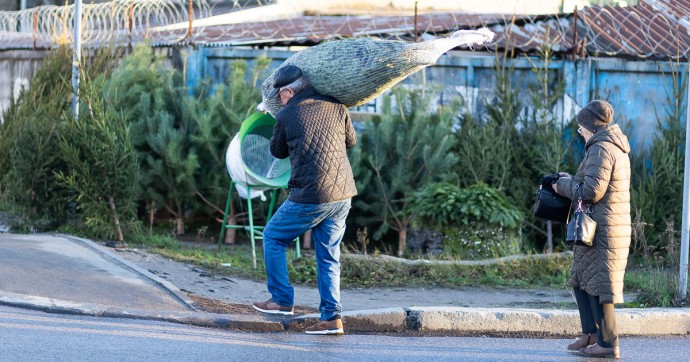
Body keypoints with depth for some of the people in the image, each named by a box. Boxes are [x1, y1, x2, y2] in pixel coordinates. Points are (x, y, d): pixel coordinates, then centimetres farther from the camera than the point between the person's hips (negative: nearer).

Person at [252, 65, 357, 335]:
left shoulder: (286, 116, -4)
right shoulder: (336, 107, 6)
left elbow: (278, 152, 13)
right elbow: (351, 141, 22)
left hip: (310, 196, -5)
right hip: (342, 194, 5)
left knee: (273, 237, 16)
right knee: (329, 257, 12)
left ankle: (282, 300, 15)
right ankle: (332, 317, 5)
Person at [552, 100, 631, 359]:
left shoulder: (601, 149, -15)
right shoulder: (617, 148, 16)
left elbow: (591, 191, -21)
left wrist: (563, 185, -5)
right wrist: (570, 180, 14)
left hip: (601, 230, -10)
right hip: (615, 227, 10)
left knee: (597, 283, -7)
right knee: (581, 280, 17)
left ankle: (608, 343, -5)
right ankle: (591, 334, 19)